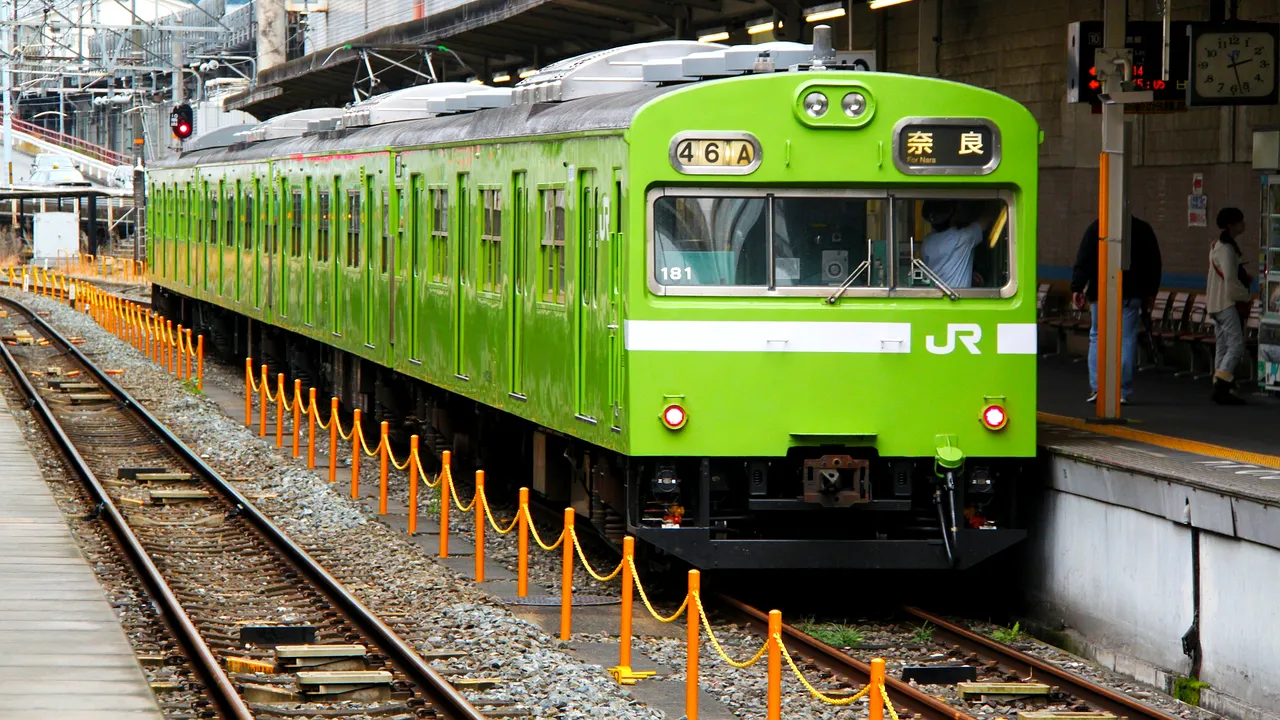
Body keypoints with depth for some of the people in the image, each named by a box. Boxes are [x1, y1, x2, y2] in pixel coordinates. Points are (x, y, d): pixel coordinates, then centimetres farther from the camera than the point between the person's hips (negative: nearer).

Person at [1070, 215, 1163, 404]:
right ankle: (1124, 392, -3)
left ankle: (1096, 387, -4)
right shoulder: (1143, 230, 7)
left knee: (1097, 337, 8)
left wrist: (1077, 288, -2)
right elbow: (1155, 264, 12)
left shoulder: (1096, 228, 0)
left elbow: (1083, 261, -4)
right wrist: (1150, 292, 19)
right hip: (1131, 295, 1)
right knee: (1127, 340, 2)